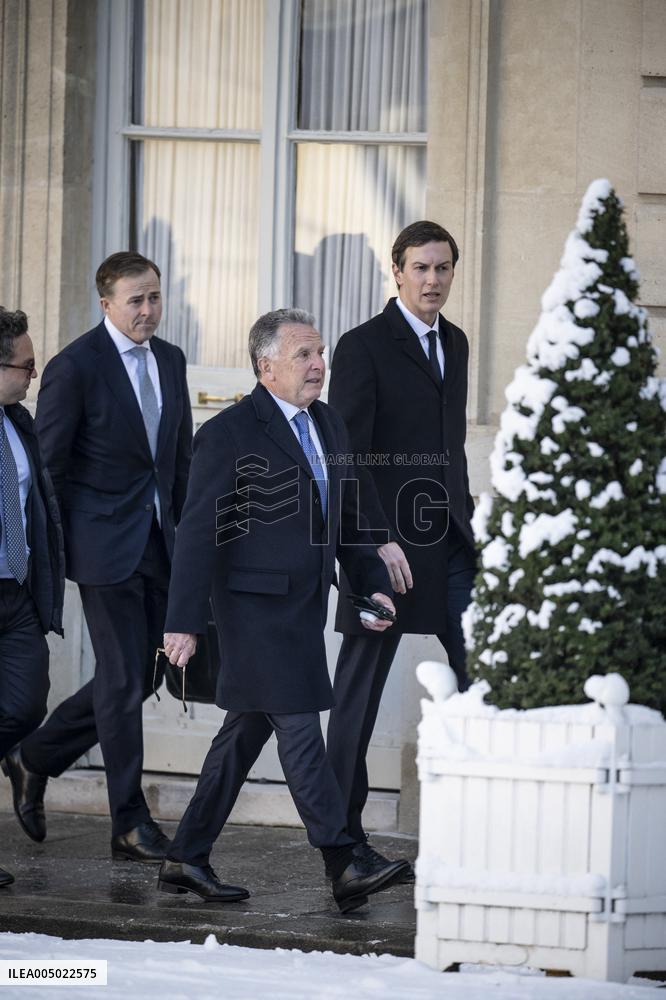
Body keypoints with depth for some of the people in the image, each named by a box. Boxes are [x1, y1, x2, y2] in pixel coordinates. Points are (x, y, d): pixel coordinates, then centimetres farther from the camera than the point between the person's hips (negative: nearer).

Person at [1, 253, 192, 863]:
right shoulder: (76, 366, -11)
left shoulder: (170, 361, 10)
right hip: (105, 541, -7)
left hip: (158, 540, 7)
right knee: (123, 680, -4)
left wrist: (186, 530, 12)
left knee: (141, 675, 10)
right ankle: (130, 824, 3)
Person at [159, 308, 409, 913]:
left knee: (248, 731, 12)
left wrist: (372, 585, 13)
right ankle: (344, 869, -14)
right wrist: (184, 623, -15)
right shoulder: (229, 434, -11)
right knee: (300, 731, -11)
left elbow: (346, 518, 23)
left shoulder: (328, 426, 13)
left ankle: (187, 860, 21)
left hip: (304, 608, 8)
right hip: (257, 607, -8)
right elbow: (199, 533, -12)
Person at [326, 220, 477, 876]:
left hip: (449, 540, 6)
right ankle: (342, 833, 9)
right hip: (387, 540, -6)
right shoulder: (363, 347, -7)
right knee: (360, 687, 2)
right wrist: (379, 540, -18)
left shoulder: (454, 343, 15)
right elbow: (347, 456, -12)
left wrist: (465, 520, 14)